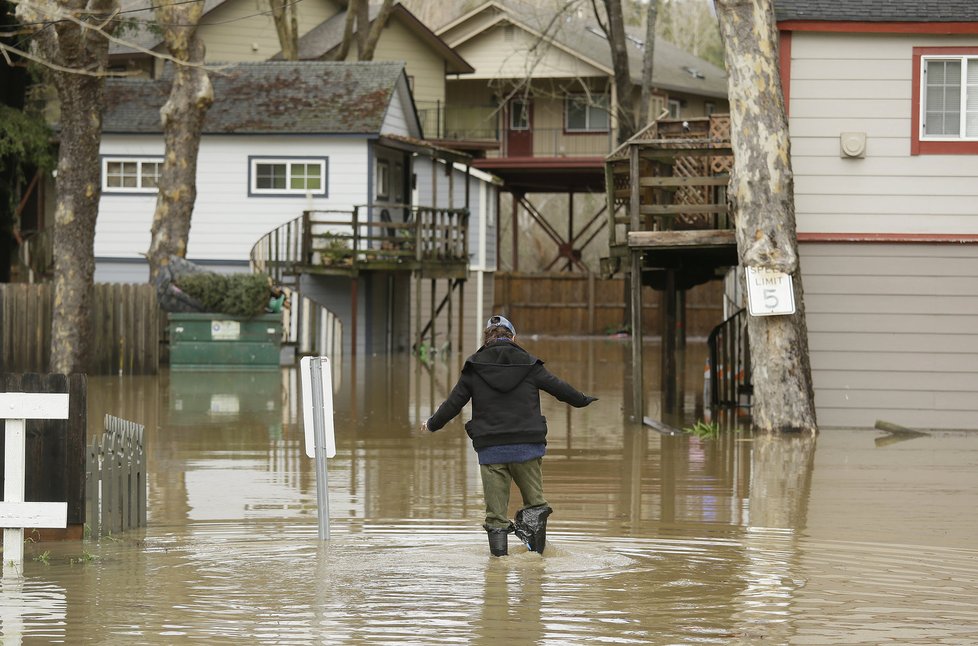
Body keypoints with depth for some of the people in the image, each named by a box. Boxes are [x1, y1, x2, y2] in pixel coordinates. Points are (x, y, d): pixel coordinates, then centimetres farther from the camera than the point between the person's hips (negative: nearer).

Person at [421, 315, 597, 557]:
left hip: (490, 449, 0)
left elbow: (453, 403, 7)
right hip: (527, 446, 0)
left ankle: (499, 551, 1)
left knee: (496, 509, 5)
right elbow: (559, 387, 11)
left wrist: (433, 424, 24)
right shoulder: (528, 364, 3)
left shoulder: (474, 368, 3)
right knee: (535, 500, 12)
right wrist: (583, 400, 30)